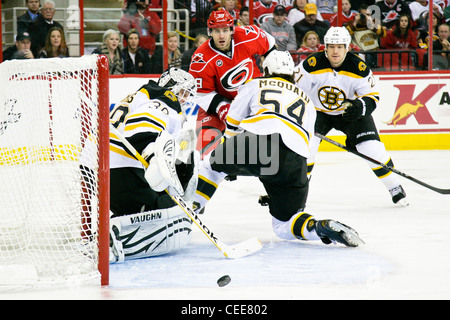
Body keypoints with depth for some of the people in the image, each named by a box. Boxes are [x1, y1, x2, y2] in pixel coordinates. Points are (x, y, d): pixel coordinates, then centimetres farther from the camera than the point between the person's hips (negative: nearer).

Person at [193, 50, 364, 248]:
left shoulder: (254, 85, 28)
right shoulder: (307, 101, 37)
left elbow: (232, 126, 28)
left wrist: (232, 165, 45)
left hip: (256, 141, -2)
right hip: (294, 161, 2)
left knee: (214, 163, 30)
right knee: (284, 225, 14)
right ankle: (324, 228, -13)